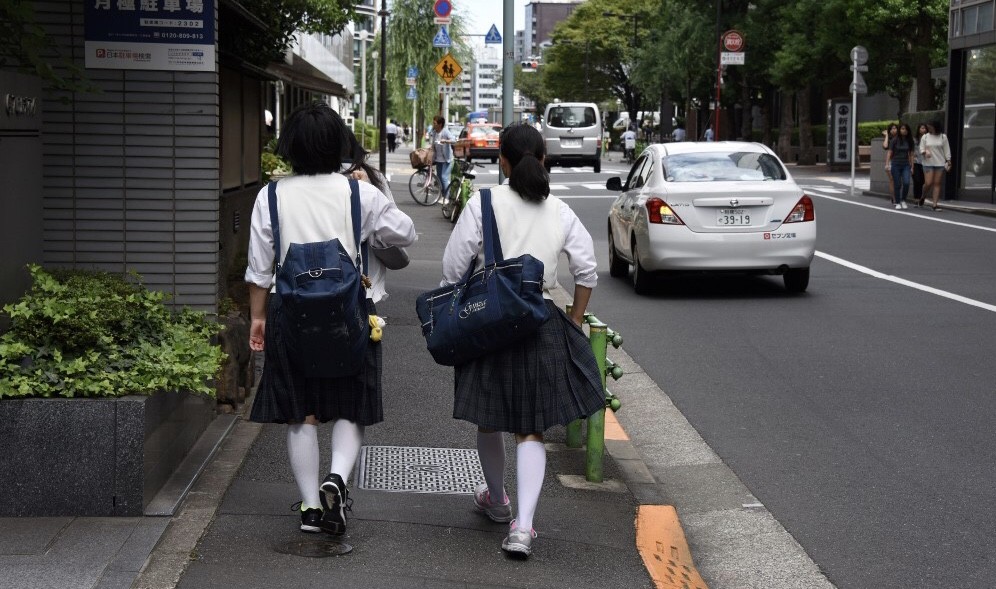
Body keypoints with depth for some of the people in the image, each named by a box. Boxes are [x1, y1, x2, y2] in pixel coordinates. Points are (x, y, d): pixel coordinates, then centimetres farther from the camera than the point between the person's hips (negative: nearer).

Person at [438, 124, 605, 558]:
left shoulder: (485, 203, -7)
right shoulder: (560, 212, 2)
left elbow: (453, 267, -7)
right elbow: (587, 270, 4)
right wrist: (574, 322, 15)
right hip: (542, 324, 2)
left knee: (489, 419, 19)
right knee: (531, 429, 4)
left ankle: (496, 501, 40)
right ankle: (522, 526, -10)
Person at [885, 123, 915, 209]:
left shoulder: (909, 141, 6)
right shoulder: (895, 140, -2)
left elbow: (911, 154, 10)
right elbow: (889, 152, -2)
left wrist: (912, 166, 8)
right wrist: (887, 164, -10)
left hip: (906, 165, 2)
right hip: (895, 165, -2)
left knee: (906, 183, -14)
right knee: (897, 185, 0)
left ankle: (903, 200, 7)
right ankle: (897, 203, 11)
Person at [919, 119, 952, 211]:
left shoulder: (943, 137, 4)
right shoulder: (925, 137, 5)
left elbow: (946, 150, 6)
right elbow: (921, 149, 5)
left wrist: (948, 162, 3)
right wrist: (925, 152, -17)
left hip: (940, 163, 1)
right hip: (928, 163, -1)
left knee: (937, 184, -2)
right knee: (928, 183, -10)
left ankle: (934, 204, -2)